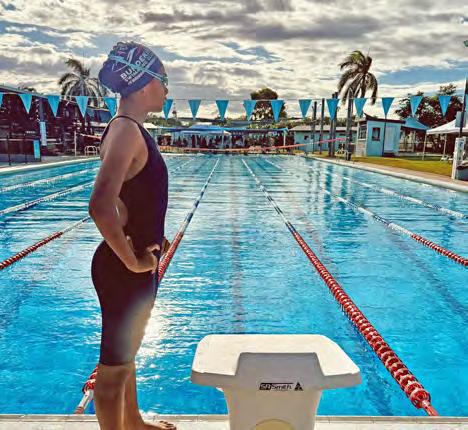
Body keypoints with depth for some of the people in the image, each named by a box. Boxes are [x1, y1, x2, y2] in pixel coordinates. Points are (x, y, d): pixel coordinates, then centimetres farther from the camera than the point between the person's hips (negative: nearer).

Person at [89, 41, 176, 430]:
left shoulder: (132, 128, 10)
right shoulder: (126, 130, -20)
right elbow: (101, 207, -33)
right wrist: (133, 262, -22)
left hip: (136, 265, 10)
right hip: (125, 270, -10)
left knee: (126, 354, 26)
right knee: (115, 365, 9)